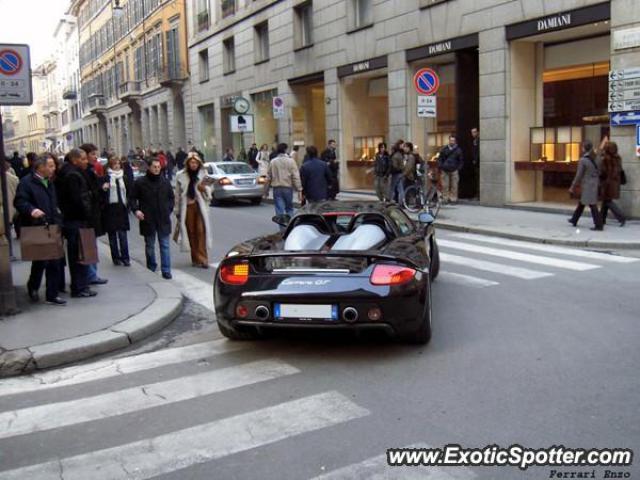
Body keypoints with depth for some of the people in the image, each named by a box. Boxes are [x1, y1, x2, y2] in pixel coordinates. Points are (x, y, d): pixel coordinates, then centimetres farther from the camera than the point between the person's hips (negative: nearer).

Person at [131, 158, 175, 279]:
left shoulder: (165, 182, 5)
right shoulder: (140, 182, -1)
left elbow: (171, 197, 16)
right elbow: (133, 198, 6)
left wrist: (169, 209, 4)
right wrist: (136, 210, -8)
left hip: (163, 219, 1)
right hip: (147, 219, -1)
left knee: (165, 245, -1)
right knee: (149, 245, 12)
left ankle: (166, 270, 0)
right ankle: (151, 267, 28)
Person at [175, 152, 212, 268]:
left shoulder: (204, 175, 5)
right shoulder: (181, 176, 5)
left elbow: (208, 195, 8)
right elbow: (178, 194, 8)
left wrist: (204, 188, -14)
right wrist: (177, 210, 6)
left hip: (200, 206, -1)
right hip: (187, 207, 1)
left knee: (201, 230, -12)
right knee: (191, 232, 4)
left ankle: (202, 258, -10)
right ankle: (195, 258, 13)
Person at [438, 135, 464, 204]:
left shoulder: (458, 150, 6)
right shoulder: (444, 149, 10)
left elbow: (461, 160, 9)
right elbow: (440, 159, 14)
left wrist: (459, 168, -1)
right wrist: (440, 167, 2)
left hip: (454, 170, -1)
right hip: (445, 170, 1)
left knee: (454, 186, -2)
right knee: (445, 185, 1)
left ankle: (453, 198, 3)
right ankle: (445, 198, 7)